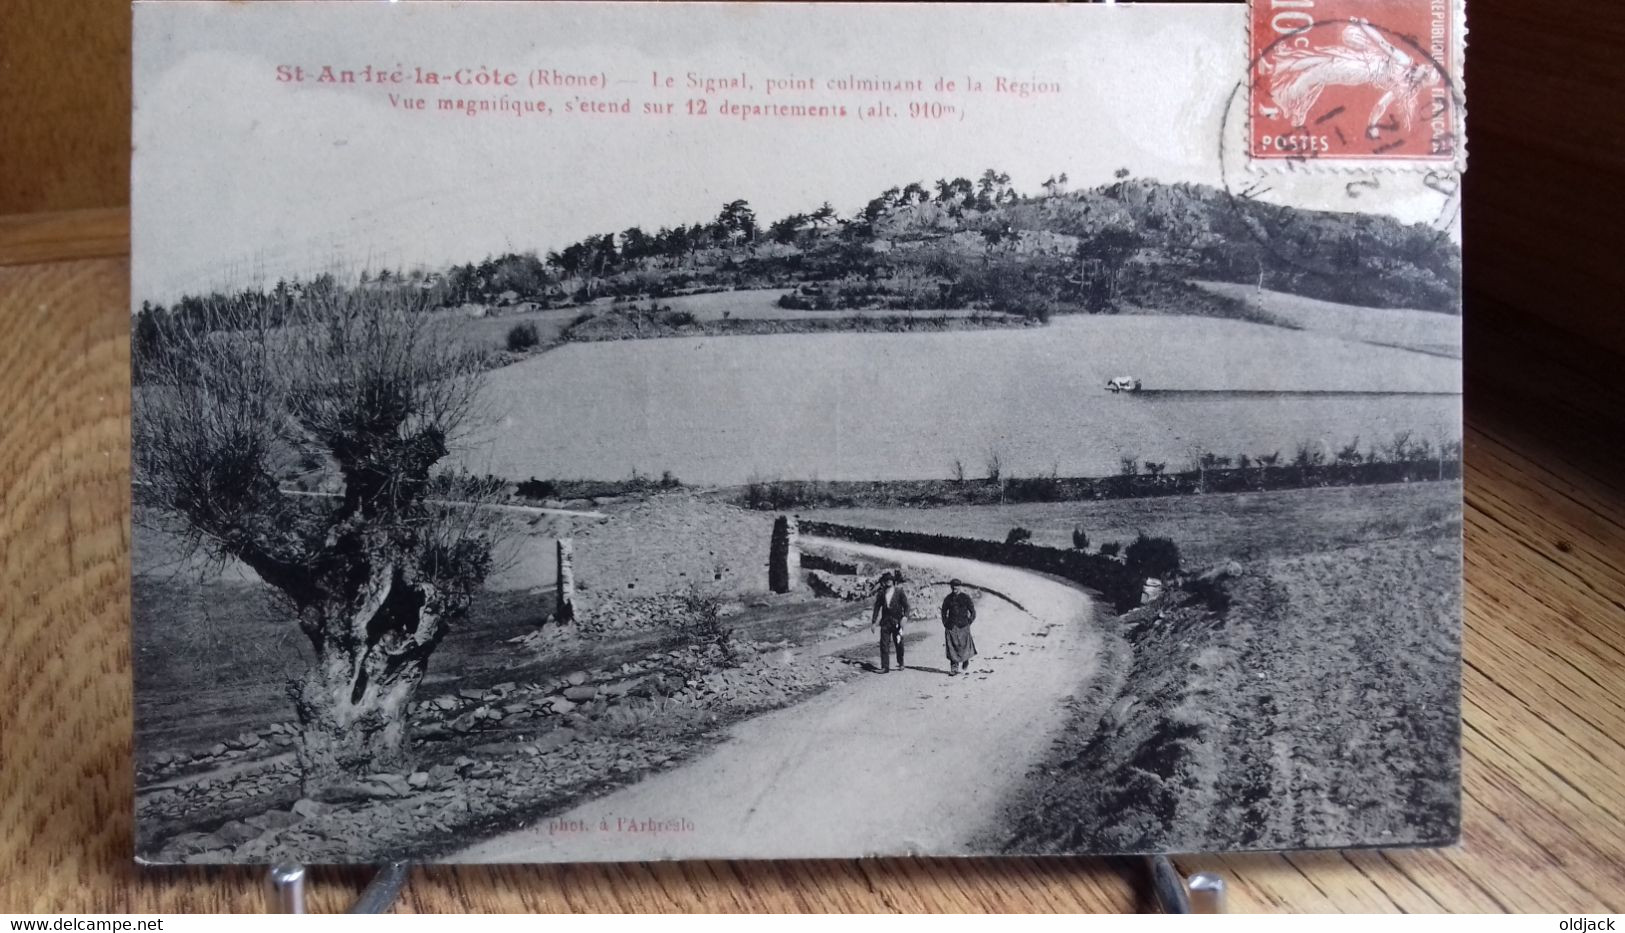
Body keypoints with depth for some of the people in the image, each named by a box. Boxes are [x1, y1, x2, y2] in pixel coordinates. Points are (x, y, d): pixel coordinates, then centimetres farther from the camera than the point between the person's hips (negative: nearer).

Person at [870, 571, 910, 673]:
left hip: (897, 622, -2)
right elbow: (877, 607, 11)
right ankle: (885, 667, -5)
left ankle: (900, 663, 29)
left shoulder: (899, 592, 0)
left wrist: (904, 617, -19)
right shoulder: (881, 594, 8)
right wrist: (873, 622, 7)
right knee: (884, 644, -7)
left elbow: (906, 606, -4)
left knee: (899, 644, 8)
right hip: (885, 622, 2)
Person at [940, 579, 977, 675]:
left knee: (964, 646, -5)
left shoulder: (965, 598, 0)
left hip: (963, 627, -2)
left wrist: (968, 623, 0)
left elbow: (973, 613, 5)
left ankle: (965, 667, 15)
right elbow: (944, 612, 18)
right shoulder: (948, 599, 6)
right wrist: (946, 623, 9)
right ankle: (954, 668, 0)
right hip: (951, 627, 2)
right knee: (952, 647, -3)